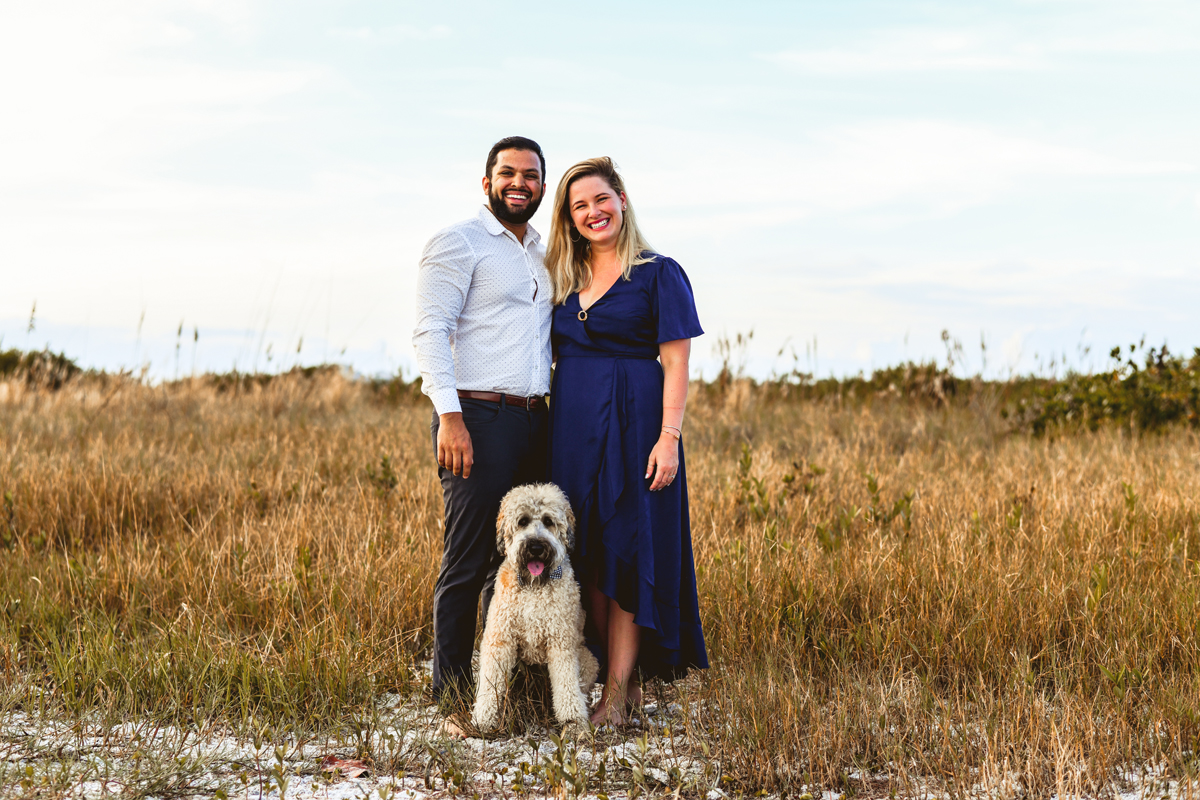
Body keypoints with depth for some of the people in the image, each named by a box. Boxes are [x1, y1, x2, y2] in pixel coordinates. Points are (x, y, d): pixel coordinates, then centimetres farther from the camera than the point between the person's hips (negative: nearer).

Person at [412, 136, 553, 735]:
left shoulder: (543, 254, 20)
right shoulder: (457, 243, -3)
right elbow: (429, 332, -11)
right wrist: (449, 417, -20)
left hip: (532, 421, 7)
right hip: (477, 417, -7)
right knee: (467, 562, -5)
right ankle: (454, 702, 1)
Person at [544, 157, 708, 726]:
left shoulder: (658, 274, -2)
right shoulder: (564, 279, 14)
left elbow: (676, 364, -7)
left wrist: (669, 437, -16)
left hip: (632, 424, -6)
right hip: (571, 430, 6)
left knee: (627, 551, -5)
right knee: (584, 555, 6)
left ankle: (617, 694, -2)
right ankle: (624, 679, 16)